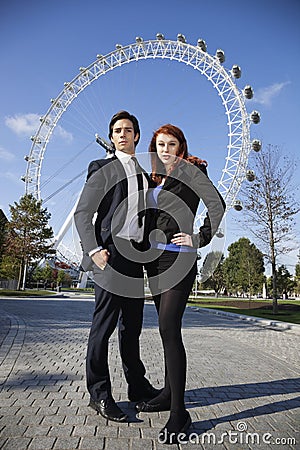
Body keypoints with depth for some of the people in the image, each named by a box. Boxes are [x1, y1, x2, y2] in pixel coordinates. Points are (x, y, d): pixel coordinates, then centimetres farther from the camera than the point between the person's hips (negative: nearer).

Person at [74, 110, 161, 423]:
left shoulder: (145, 172, 22)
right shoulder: (103, 168, 4)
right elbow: (82, 213, -1)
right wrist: (93, 250, -17)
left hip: (136, 257, 6)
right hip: (112, 254, -6)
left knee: (132, 326, 14)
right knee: (104, 325, 0)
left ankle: (138, 387, 27)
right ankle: (99, 394, 15)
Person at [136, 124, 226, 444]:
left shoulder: (189, 169, -1)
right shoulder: (157, 178, 20)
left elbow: (217, 205, -12)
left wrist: (200, 240, -13)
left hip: (178, 257, -8)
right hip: (155, 258, 8)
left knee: (169, 330, -12)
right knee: (166, 328, 13)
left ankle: (179, 412, 0)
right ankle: (169, 393, 27)